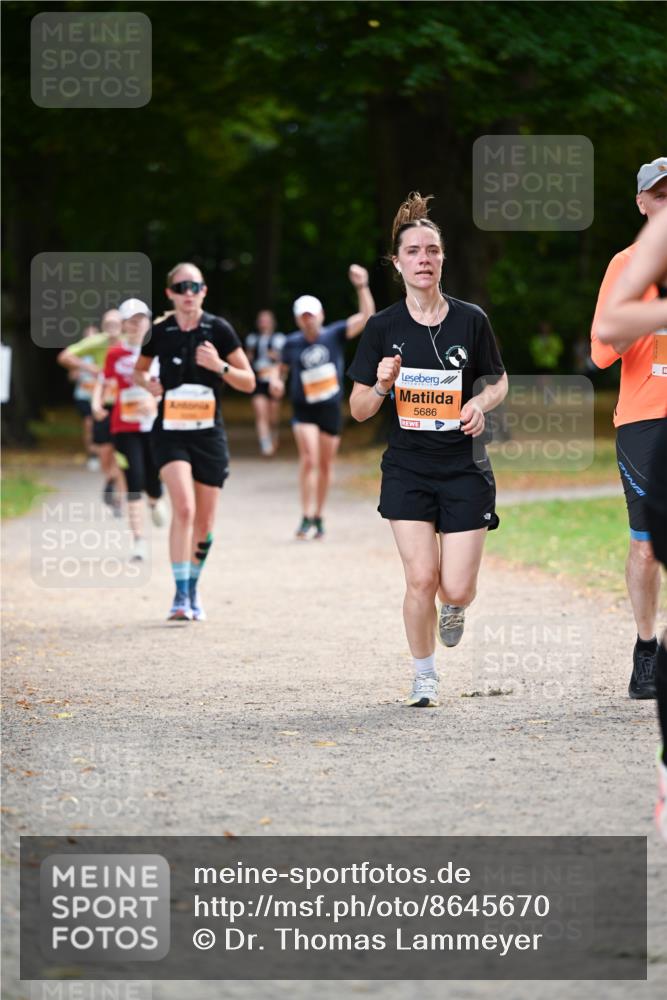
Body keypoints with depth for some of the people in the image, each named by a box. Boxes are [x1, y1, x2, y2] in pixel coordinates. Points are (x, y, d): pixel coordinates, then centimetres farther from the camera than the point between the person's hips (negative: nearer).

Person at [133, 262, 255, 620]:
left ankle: (193, 589, 29)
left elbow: (249, 382, 0)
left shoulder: (219, 330, -3)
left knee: (204, 522, 7)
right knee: (184, 508, -21)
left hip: (209, 434, 1)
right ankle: (181, 596, -19)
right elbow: (138, 371, 18)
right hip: (170, 433, -1)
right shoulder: (159, 333, 0)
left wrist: (220, 366, -18)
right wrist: (149, 384, -4)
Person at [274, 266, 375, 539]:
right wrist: (278, 382, -7)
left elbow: (366, 317, -12)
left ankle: (319, 517, 23)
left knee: (325, 465, 8)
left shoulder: (335, 335, -3)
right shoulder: (292, 343, 0)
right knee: (309, 459, -17)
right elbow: (284, 368, 15)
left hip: (331, 409, 1)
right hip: (303, 409, -1)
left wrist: (362, 287, -23)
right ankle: (306, 518, -15)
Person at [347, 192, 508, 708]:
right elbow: (359, 410, 2)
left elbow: (500, 380, 12)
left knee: (456, 588, -5)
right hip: (407, 470, 0)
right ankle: (425, 677, 12)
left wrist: (482, 402, -10)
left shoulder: (471, 320, -3)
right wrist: (382, 385, -19)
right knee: (421, 579, -10)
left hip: (464, 470, 0)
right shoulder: (383, 328, -2)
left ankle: (454, 609, 35)